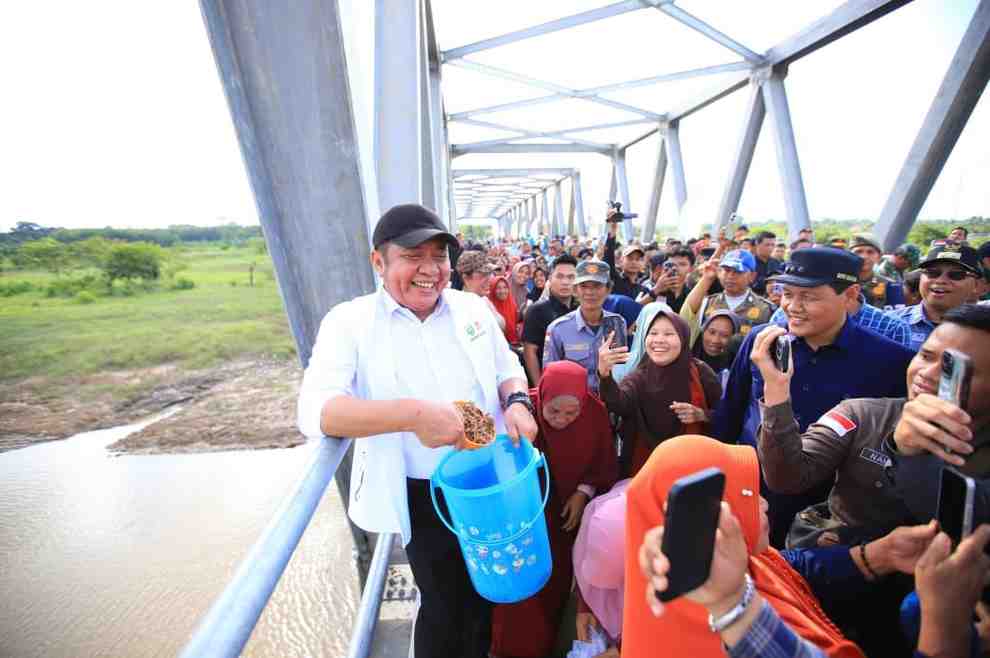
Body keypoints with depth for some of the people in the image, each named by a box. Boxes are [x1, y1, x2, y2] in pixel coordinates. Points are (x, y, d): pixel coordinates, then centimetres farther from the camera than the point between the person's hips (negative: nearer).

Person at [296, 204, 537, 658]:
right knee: (445, 607, 16)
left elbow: (508, 369, 8)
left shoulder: (474, 307, -1)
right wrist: (411, 414, -37)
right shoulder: (350, 322, -12)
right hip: (424, 496, -4)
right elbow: (315, 409, -24)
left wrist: (517, 403, -15)